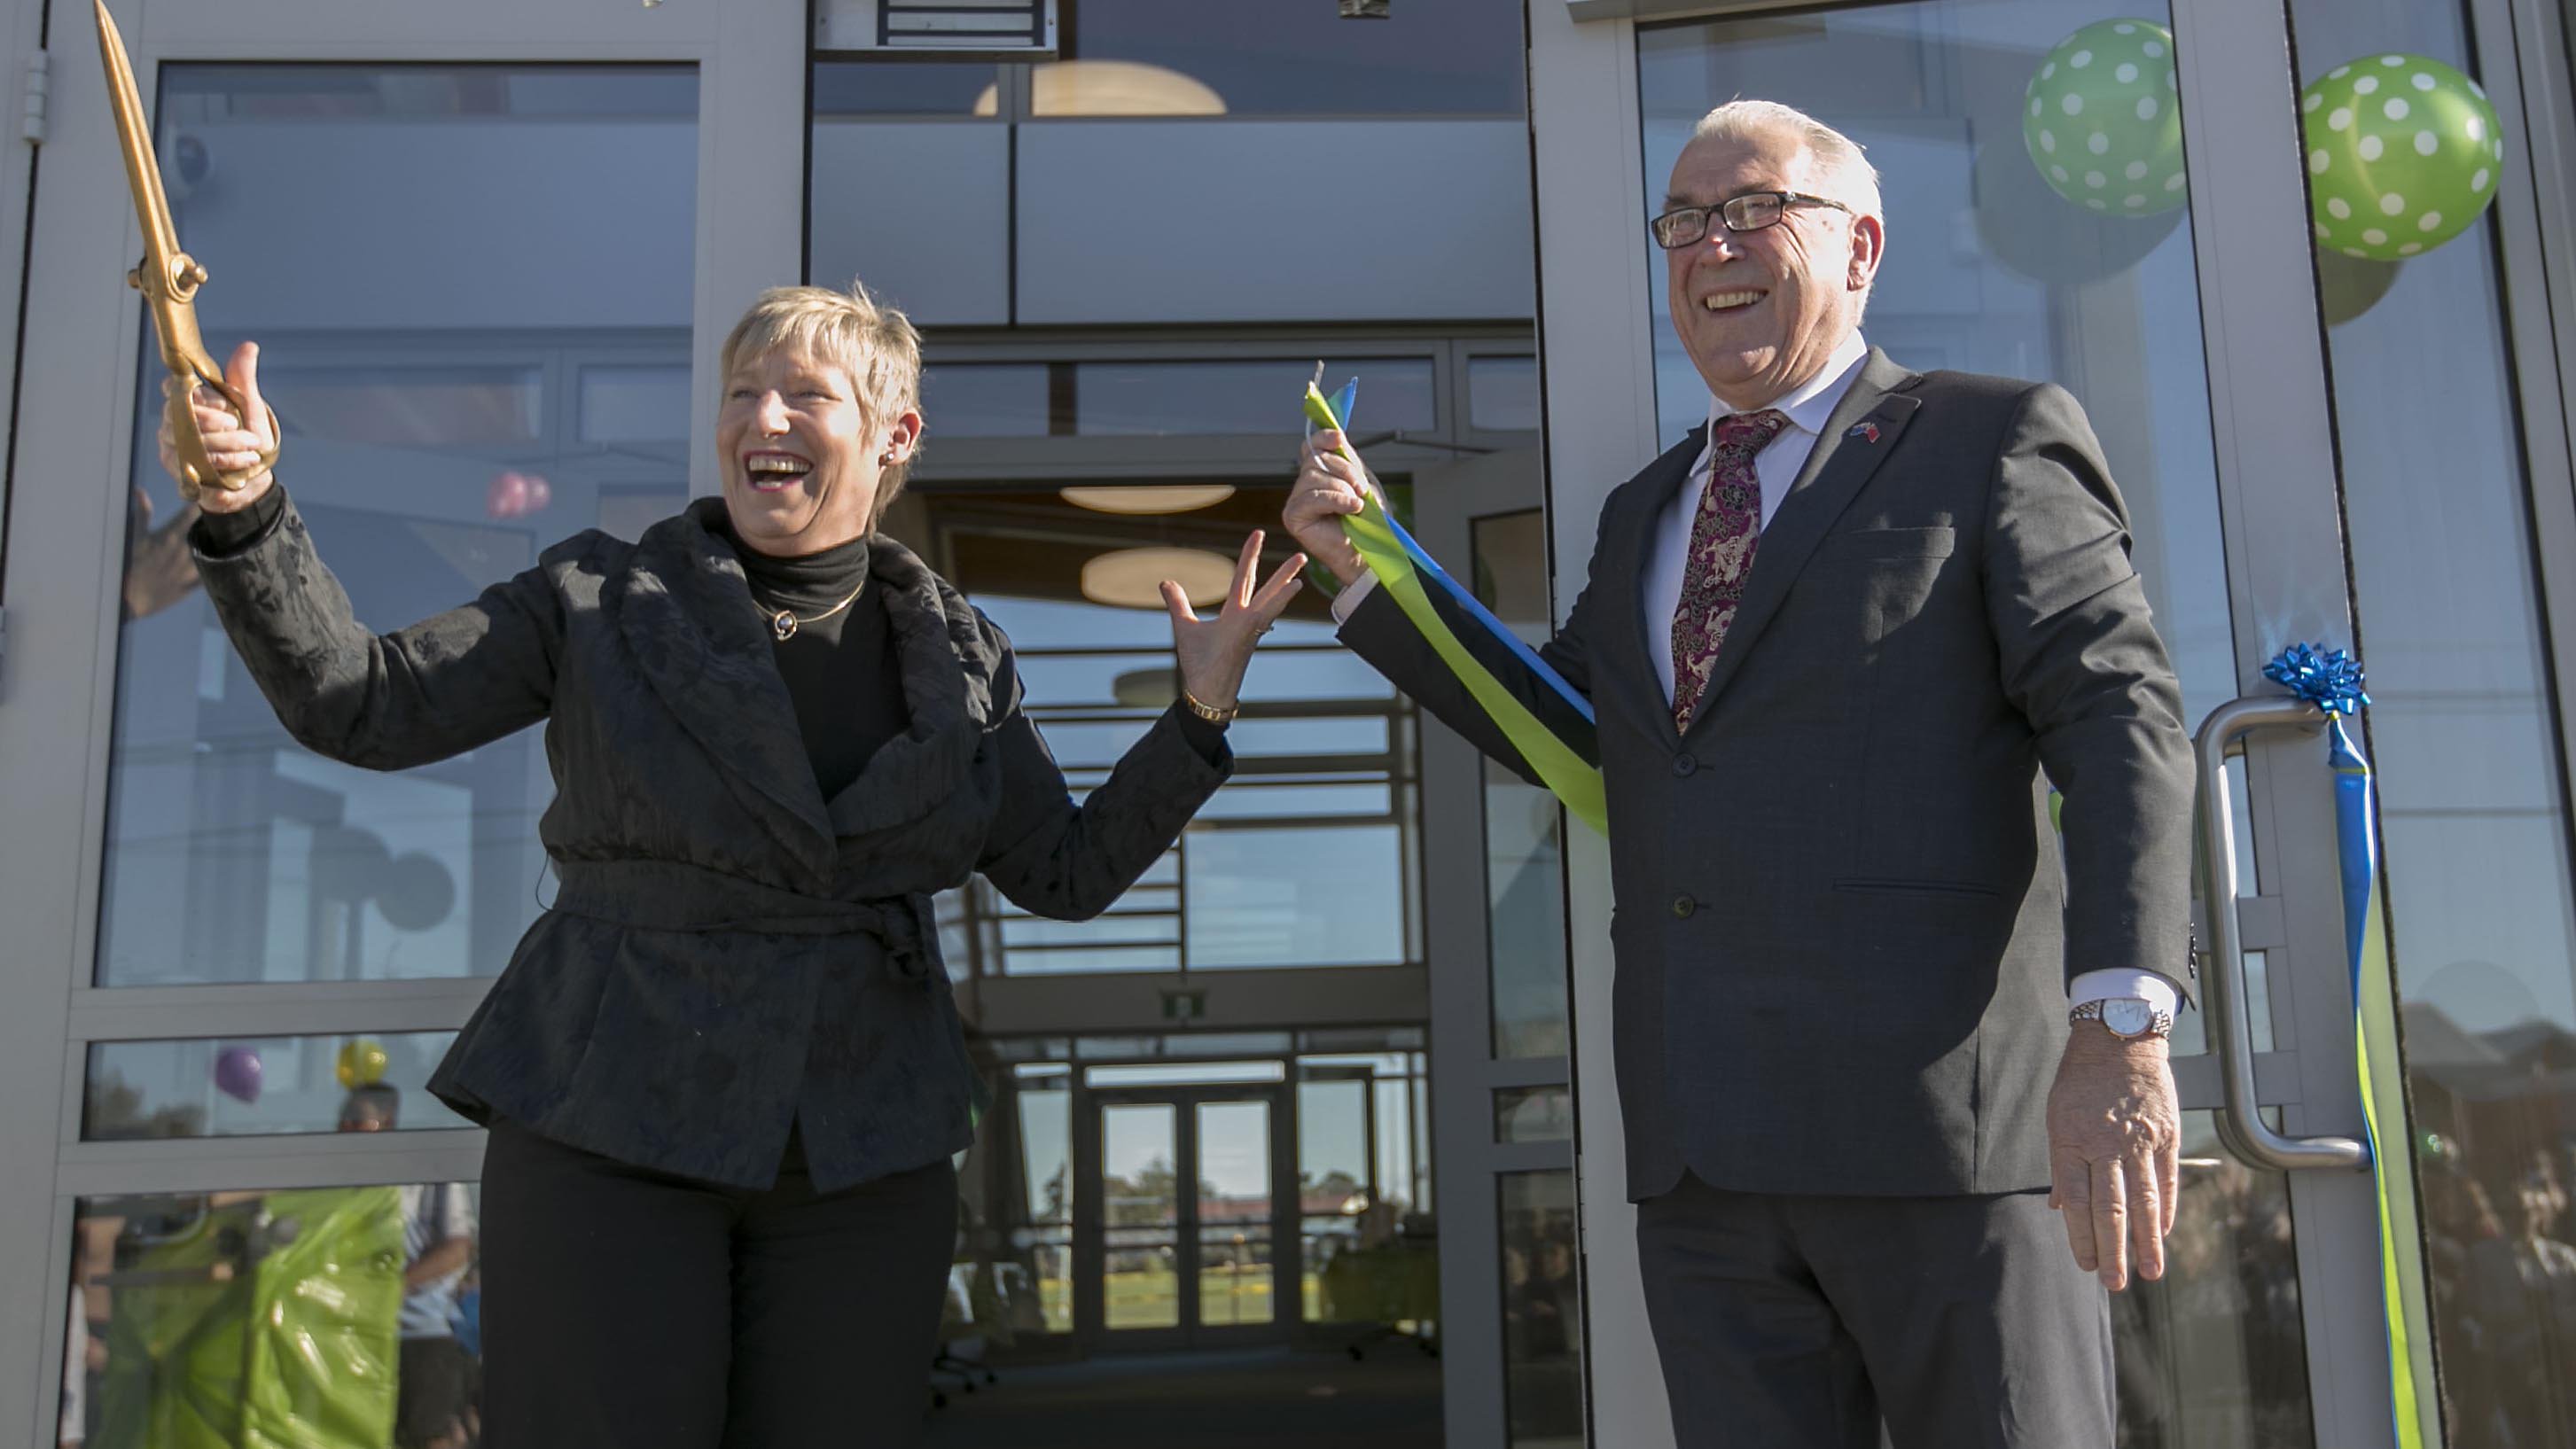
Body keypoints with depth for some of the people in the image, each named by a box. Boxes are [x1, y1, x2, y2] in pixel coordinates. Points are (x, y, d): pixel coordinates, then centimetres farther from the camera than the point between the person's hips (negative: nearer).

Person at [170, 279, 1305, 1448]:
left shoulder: (958, 659, 6)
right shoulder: (602, 602, 1)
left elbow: (1069, 875, 9)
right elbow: (361, 704, -2)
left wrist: (1201, 711, -1)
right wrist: (245, 515, -16)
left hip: (863, 1157, 2)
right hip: (611, 1130, -2)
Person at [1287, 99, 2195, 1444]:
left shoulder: (1990, 442, 3)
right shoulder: (1642, 513, 22)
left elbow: (2121, 718, -6)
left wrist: (2122, 1029, -20)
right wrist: (1363, 567, 14)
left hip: (1949, 1120, -5)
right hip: (1703, 1153, 6)